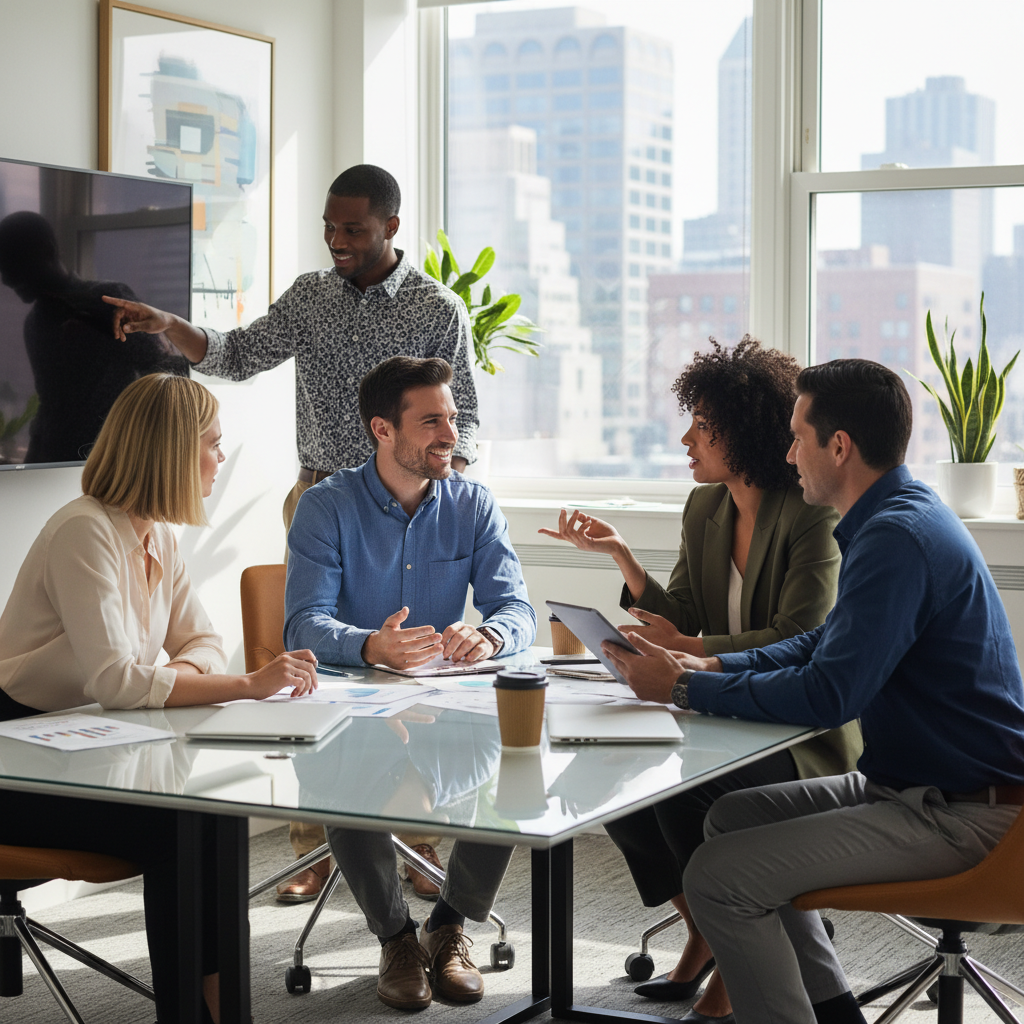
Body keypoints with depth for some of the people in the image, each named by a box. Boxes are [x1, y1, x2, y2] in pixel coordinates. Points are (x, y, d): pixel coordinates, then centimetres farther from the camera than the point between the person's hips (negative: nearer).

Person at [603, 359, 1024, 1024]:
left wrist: (684, 688, -16)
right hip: (911, 783, 11)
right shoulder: (904, 516, 12)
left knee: (718, 877, -17)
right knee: (732, 817, 17)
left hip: (961, 814, -11)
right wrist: (710, 667, 8)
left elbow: (826, 695, -27)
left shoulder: (898, 538, -22)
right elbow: (826, 645, 22)